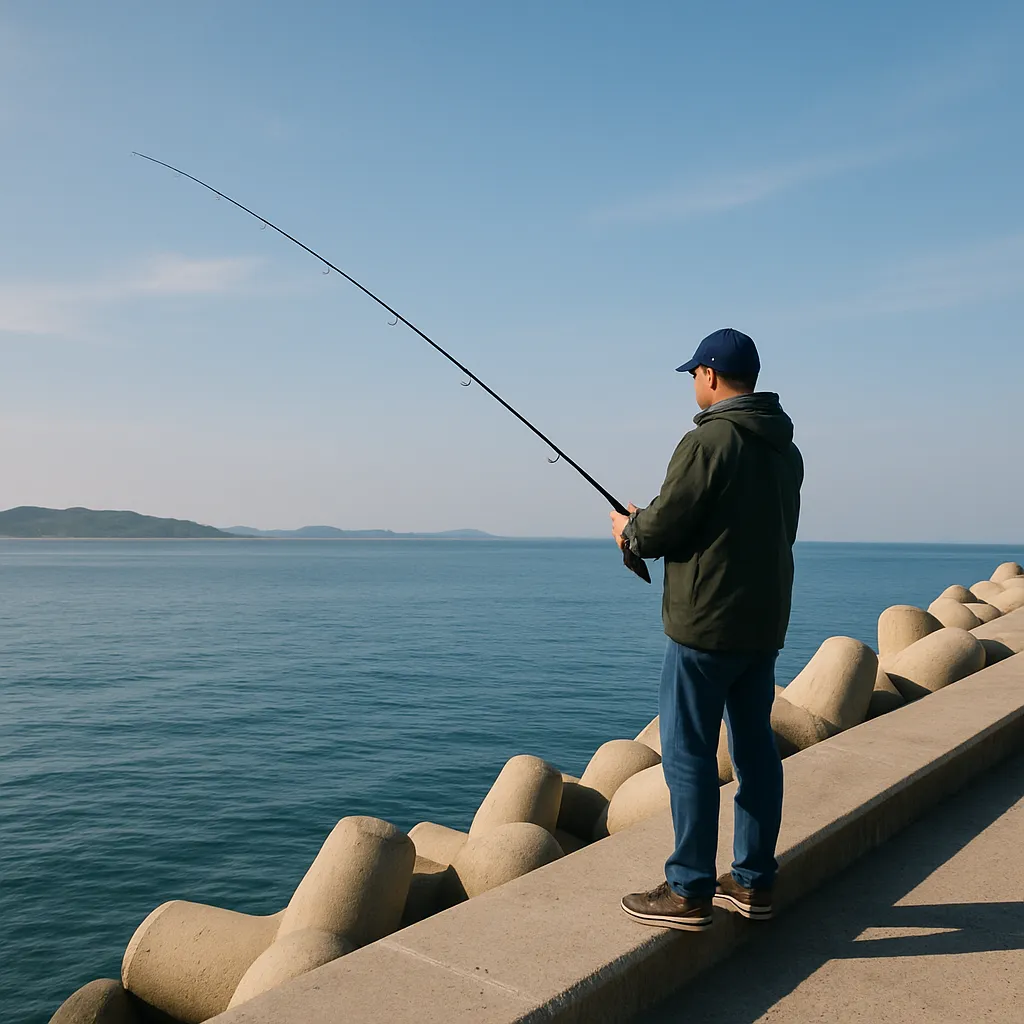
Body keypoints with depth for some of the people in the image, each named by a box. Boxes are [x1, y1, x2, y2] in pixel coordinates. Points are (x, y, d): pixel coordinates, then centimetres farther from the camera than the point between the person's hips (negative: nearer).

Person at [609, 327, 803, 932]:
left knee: (688, 752, -1)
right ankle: (754, 882, 23)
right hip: (765, 623, 9)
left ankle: (690, 892, 6)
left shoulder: (709, 442, -15)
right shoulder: (786, 450, 12)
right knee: (755, 746, 13)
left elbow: (663, 530, -16)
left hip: (706, 625, -9)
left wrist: (630, 529, 8)